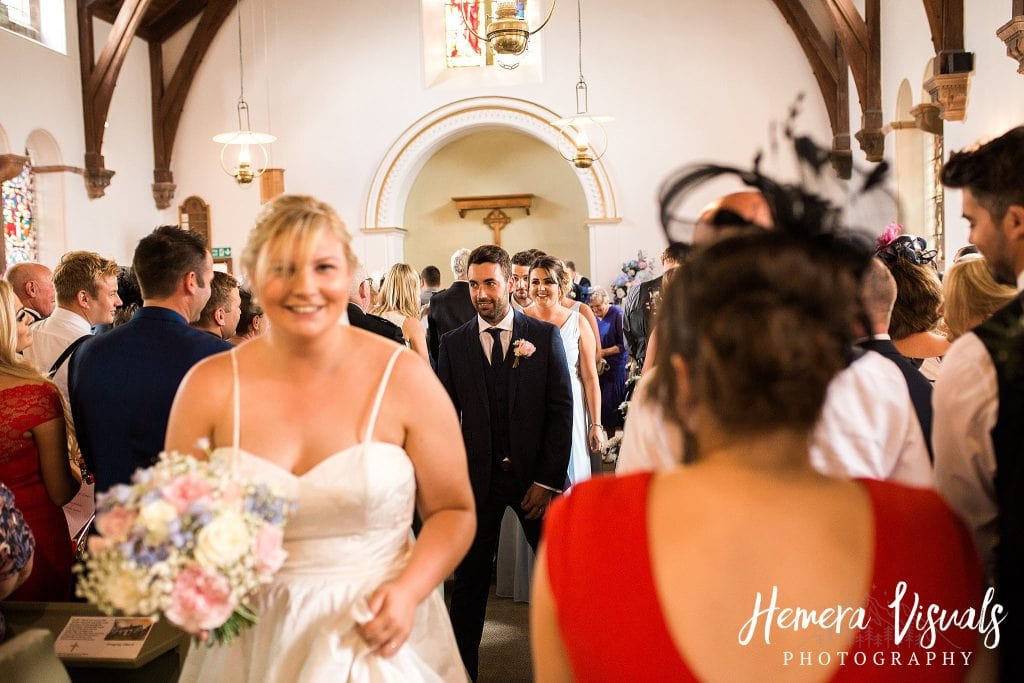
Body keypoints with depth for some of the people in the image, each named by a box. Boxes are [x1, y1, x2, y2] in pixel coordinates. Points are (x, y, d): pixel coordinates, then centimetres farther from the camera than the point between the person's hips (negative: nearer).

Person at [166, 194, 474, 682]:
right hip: (254, 643, 2)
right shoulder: (210, 386, -7)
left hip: (376, 636, -1)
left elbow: (453, 510, -4)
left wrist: (408, 592, -18)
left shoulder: (404, 378, -12)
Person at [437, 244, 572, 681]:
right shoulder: (453, 344, 4)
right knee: (469, 580, 10)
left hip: (535, 477, -1)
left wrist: (548, 479, -8)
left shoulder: (545, 336, 0)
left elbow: (562, 411, -3)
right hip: (477, 479, 1)